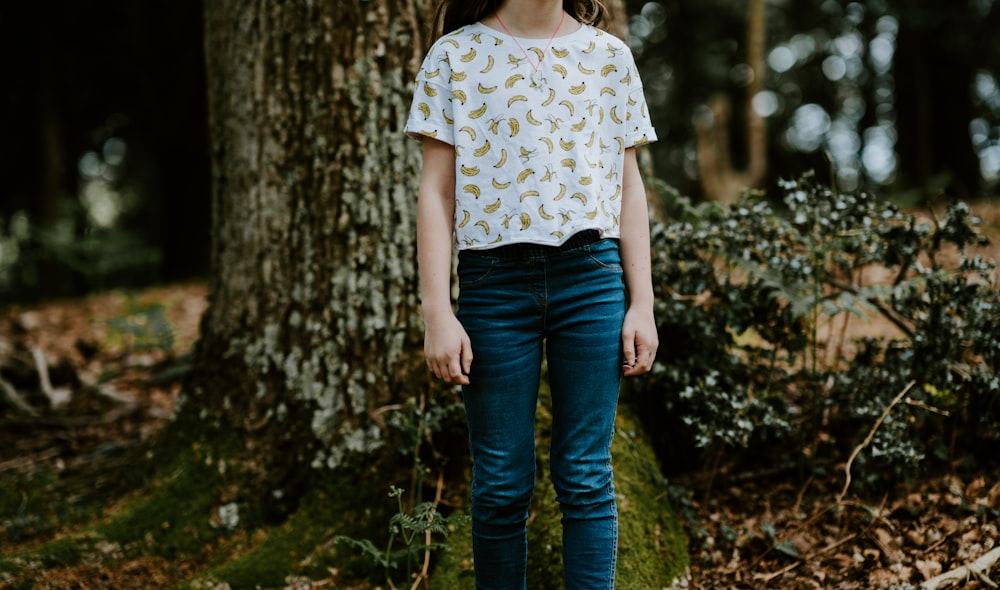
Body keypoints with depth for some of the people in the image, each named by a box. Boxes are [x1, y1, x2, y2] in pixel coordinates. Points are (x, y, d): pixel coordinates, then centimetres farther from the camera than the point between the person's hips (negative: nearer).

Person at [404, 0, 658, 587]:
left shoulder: (609, 56, 10)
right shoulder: (456, 56, 4)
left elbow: (629, 188, 11)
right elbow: (437, 192, 1)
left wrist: (642, 303, 5)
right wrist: (438, 312, -6)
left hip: (591, 277, 1)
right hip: (494, 280, -1)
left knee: (587, 478, 2)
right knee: (502, 483, 4)